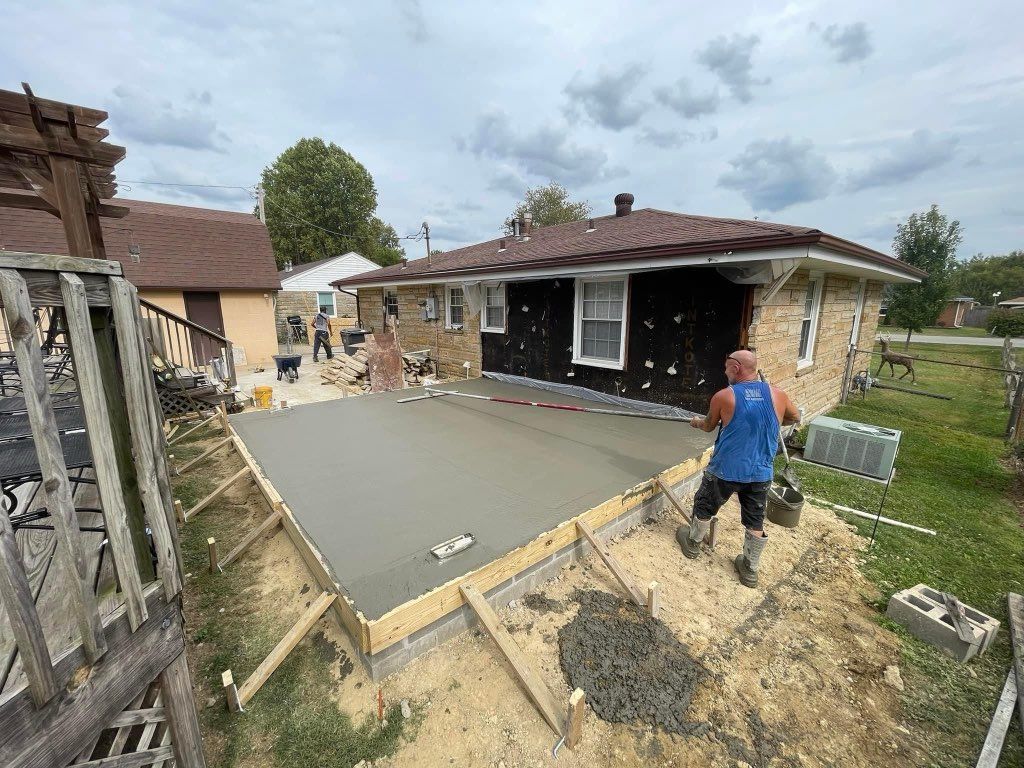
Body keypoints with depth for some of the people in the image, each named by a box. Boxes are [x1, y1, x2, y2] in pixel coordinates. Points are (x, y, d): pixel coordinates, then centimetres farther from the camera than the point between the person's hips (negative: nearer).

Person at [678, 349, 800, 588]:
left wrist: (697, 422, 24)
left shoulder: (724, 396, -14)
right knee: (755, 521, 18)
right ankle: (750, 569, 31)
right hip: (761, 473, 4)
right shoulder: (777, 395, -3)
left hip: (726, 470, -3)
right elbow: (795, 417, 18)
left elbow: (709, 426, 3)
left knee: (704, 507, 19)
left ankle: (693, 544, 38)